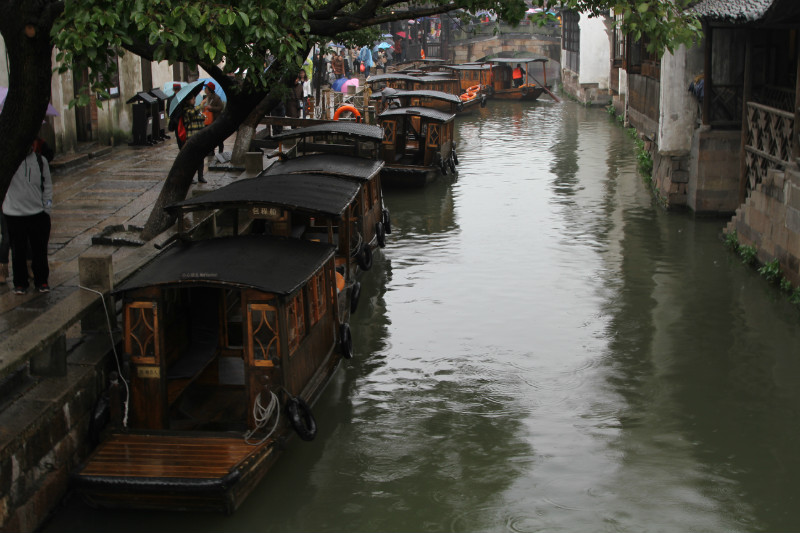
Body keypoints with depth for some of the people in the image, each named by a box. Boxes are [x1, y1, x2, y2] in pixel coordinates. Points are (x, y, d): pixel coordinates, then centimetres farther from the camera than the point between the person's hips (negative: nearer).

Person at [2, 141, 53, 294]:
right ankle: (20, 283, 22)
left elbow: (47, 187, 9)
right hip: (13, 214, -1)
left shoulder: (41, 160, 3)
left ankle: (41, 281, 24)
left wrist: (47, 210, 5)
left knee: (40, 251, 9)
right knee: (18, 252, 8)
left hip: (37, 213, 2)